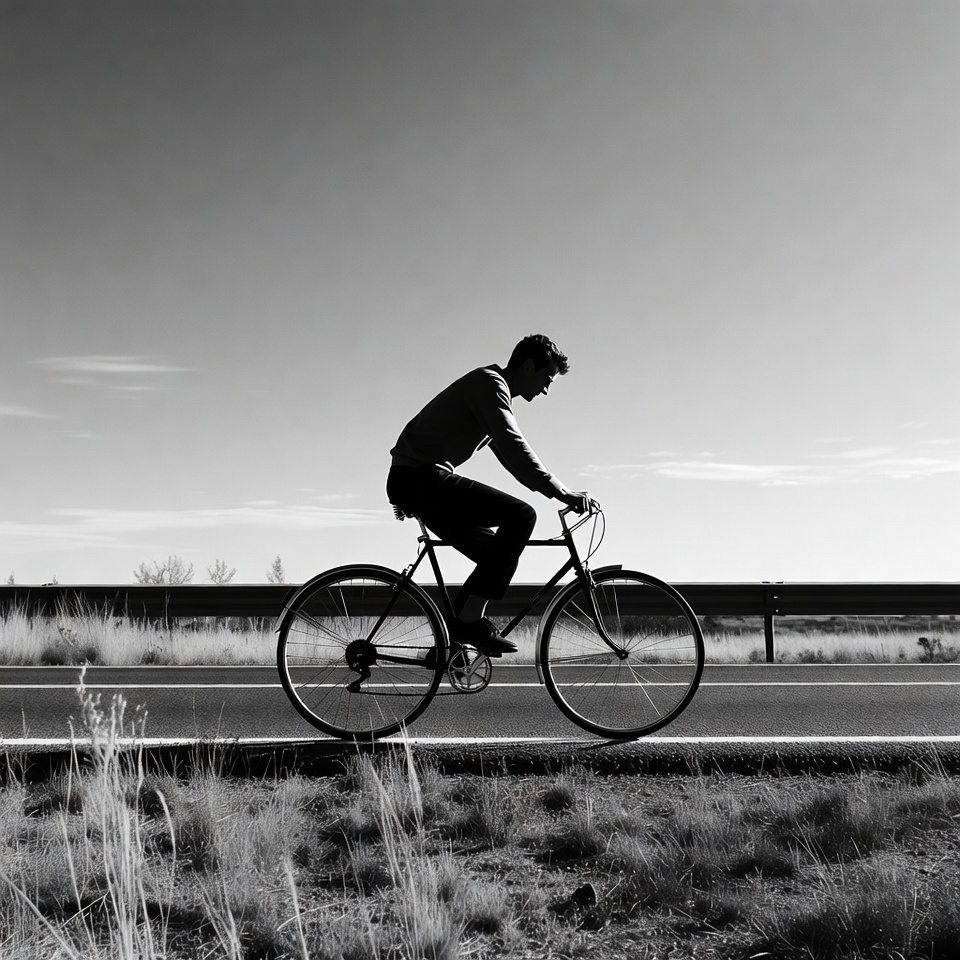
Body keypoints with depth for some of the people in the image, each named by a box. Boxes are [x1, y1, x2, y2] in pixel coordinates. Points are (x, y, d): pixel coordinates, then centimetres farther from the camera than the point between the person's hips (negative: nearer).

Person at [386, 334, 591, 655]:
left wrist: (559, 491, 18)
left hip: (413, 483, 10)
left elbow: (511, 454, 26)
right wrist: (561, 492, -24)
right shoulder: (490, 383, -9)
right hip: (420, 476, -10)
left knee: (500, 556, 10)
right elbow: (513, 448, -22)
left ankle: (456, 633, 9)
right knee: (521, 514, -19)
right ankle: (470, 621, -18)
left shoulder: (494, 390, 22)